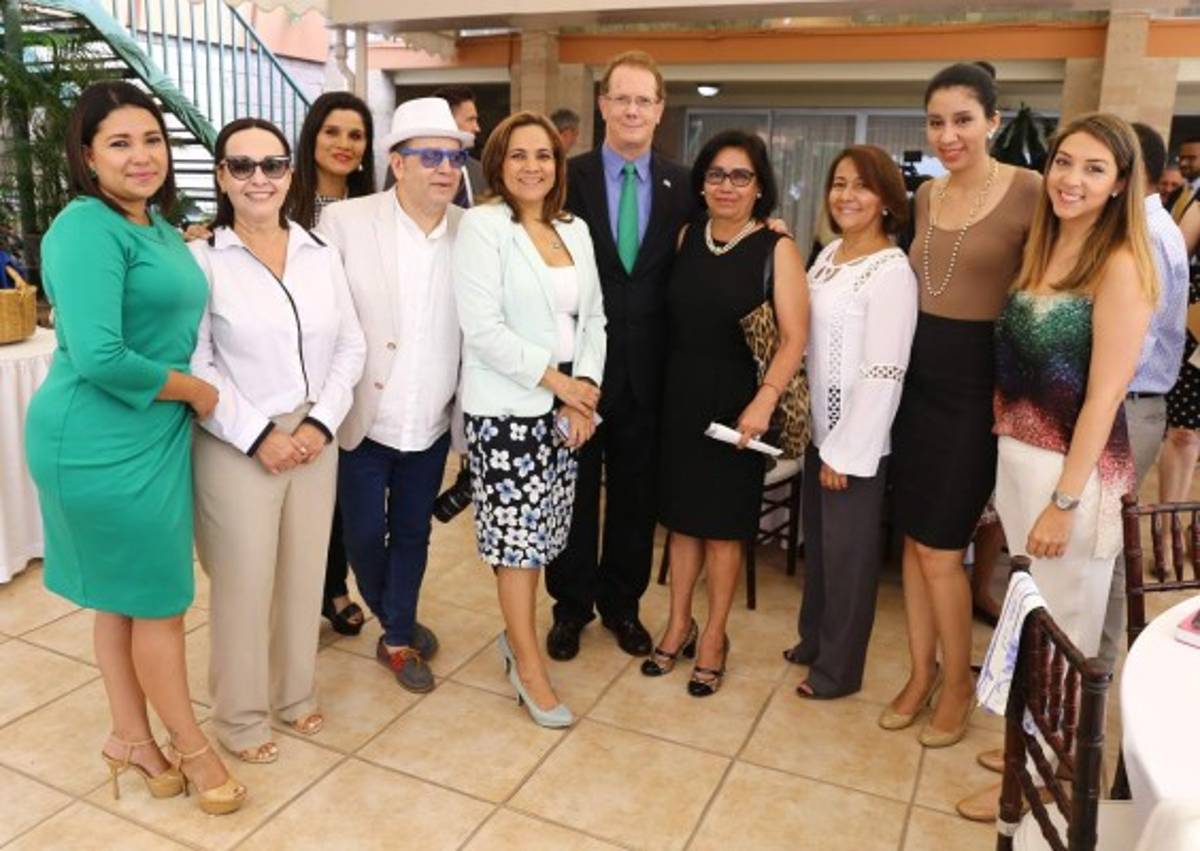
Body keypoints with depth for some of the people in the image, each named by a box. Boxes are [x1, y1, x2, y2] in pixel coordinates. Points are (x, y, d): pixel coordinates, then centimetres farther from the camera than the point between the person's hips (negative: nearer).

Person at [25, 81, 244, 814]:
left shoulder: (158, 225, 10)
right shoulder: (87, 227, -17)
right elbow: (100, 358, -25)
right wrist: (196, 391, -13)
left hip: (150, 435, 8)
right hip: (102, 444, -8)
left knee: (126, 596, 19)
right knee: (160, 601, 6)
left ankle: (131, 736, 37)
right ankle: (191, 746, 27)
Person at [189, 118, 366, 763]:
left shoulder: (320, 253, 5)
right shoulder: (201, 258, -7)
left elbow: (350, 345, 5)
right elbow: (193, 365, -10)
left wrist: (321, 423, -6)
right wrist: (257, 436, -14)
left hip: (315, 439, 4)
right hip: (237, 448, -4)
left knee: (304, 572, 14)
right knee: (243, 582, 6)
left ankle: (294, 694, 35)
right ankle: (240, 715, 26)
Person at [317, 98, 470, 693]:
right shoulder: (344, 222, -10)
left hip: (432, 421, 2)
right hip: (362, 417, -2)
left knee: (412, 532, 15)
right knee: (364, 533, 11)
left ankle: (398, 638, 35)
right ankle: (392, 618, 40)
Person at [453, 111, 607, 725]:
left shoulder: (575, 230, 11)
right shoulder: (482, 225, -7)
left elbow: (593, 317, 10)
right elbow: (483, 327, -15)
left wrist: (585, 387, -5)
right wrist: (554, 378, -13)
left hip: (567, 404, 6)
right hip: (505, 407, -6)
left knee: (540, 527, 12)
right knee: (517, 529, 0)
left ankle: (517, 635, 32)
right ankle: (529, 664, 15)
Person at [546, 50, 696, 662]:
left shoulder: (681, 186, 3)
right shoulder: (569, 177, -4)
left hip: (647, 369, 2)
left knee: (636, 495, 14)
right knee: (574, 491, 11)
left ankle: (622, 603, 33)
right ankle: (571, 605, 29)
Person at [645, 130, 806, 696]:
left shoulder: (776, 250, -8)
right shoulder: (686, 238, 4)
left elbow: (794, 338, -12)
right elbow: (671, 316, 6)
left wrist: (764, 401, -24)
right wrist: (663, 386, -2)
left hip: (735, 405, -3)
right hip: (680, 399, 4)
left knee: (723, 526, 8)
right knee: (681, 516, 14)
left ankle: (714, 637, 26)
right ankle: (679, 625, 31)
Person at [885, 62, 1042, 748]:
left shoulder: (1028, 191, -11)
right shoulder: (927, 196, 9)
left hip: (978, 380, -6)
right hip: (917, 374, 6)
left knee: (940, 549, 0)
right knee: (914, 537, 12)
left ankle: (959, 684, 24)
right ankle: (922, 672, 30)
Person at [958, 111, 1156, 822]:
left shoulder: (1119, 264, -14)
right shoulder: (1043, 248, 9)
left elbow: (1104, 396, -17)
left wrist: (1064, 501, -17)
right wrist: (1011, 456, 6)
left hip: (1076, 468, -7)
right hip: (1018, 454, 7)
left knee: (1064, 628, 8)